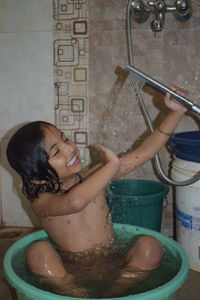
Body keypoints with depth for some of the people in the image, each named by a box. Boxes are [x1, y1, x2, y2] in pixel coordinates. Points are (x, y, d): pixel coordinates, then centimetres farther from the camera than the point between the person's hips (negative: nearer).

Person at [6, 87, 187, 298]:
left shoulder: (94, 178, -1)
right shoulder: (42, 202, -15)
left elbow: (144, 152, 1)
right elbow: (74, 202, -40)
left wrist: (176, 112, -6)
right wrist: (112, 165, -27)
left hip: (113, 269, 4)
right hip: (71, 276, -3)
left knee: (150, 246, -22)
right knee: (38, 251, -30)